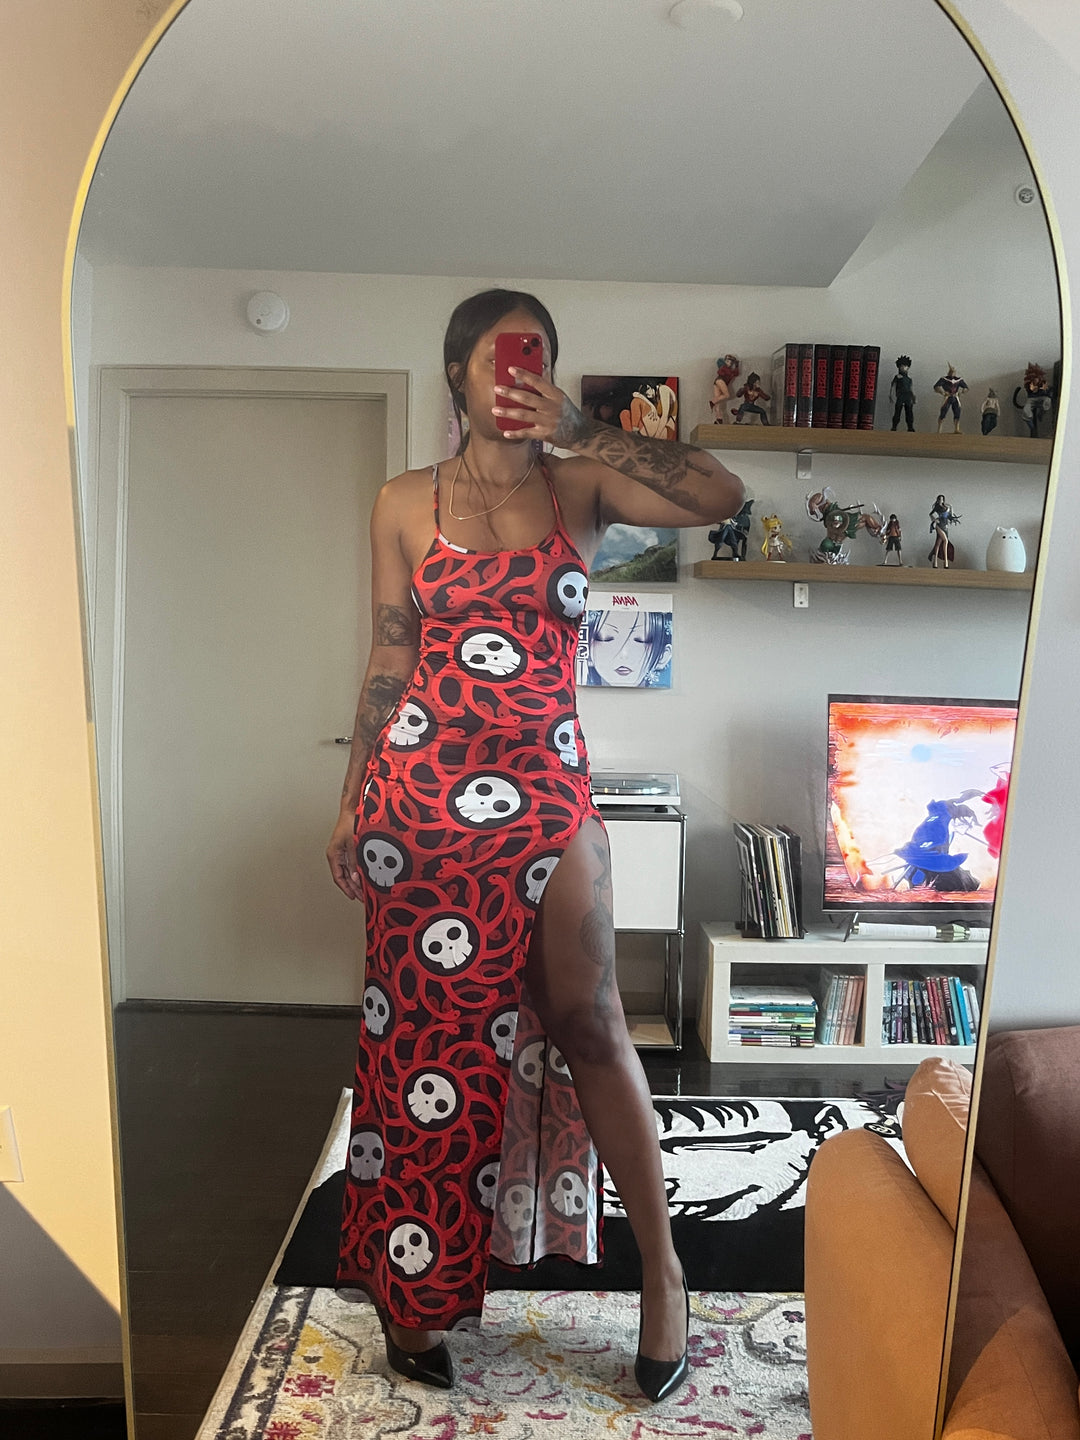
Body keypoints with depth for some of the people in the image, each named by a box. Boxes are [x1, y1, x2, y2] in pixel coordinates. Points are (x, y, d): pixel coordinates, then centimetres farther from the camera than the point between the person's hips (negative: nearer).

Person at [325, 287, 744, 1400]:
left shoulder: (582, 488, 6)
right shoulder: (404, 504, 6)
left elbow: (721, 495, -10)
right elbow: (388, 663, 7)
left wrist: (579, 431, -14)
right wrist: (353, 803, 7)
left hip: (548, 788, 0)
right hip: (423, 789, 1)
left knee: (588, 1021, 0)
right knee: (428, 1028, 9)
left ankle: (662, 1266, 20)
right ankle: (416, 1282, 29)